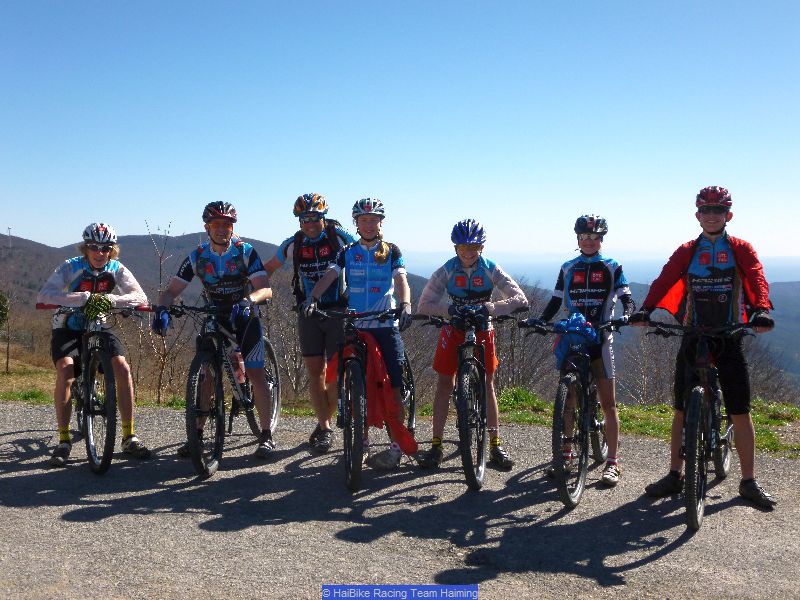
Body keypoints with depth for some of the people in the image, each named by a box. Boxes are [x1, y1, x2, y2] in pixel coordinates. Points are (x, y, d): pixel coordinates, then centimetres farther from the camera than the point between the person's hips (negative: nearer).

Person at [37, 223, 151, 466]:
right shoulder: (71, 267, -18)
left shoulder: (117, 269, -10)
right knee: (65, 373, -27)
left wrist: (111, 299, -42)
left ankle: (129, 437, -9)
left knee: (123, 369, -18)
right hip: (68, 328, -2)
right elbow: (44, 295, -34)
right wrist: (84, 297, -47)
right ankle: (63, 440, -15)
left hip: (98, 327, 2)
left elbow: (140, 297, -24)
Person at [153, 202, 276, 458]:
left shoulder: (245, 251, -16)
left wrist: (246, 301, -46)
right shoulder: (197, 257, -9)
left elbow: (265, 289, -25)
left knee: (255, 374, -10)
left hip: (244, 317, -2)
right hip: (214, 319, 3)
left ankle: (266, 435, -1)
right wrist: (161, 308, -33)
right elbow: (172, 290, -11)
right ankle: (197, 434, 7)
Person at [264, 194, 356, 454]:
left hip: (339, 312, -2)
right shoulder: (293, 244, 0)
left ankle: (325, 421, 17)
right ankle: (325, 428, 14)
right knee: (315, 371, 2)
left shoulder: (340, 237, -8)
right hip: (308, 313, 2)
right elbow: (268, 269, 13)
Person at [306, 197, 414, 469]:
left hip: (386, 326, -2)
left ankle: (396, 445, 2)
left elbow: (401, 280, -9)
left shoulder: (392, 251, 4)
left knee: (392, 387, -6)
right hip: (355, 327, 3)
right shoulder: (347, 252, 10)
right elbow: (329, 276, -4)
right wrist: (312, 297, -23)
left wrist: (405, 305, -30)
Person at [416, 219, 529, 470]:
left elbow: (520, 299, -25)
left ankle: (495, 445, 9)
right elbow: (424, 305, -19)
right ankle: (436, 446, 4)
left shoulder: (491, 270, -16)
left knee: (487, 385, 0)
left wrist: (489, 308, -39)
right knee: (444, 385, -3)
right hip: (453, 329, 0)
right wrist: (449, 310, -36)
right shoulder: (446, 271, -15)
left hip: (482, 329, 0)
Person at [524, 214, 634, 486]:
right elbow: (556, 301, 9)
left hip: (600, 338, -2)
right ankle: (565, 453, 17)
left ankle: (613, 462, 2)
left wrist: (627, 314, -25)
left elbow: (626, 297, -3)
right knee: (567, 399, 4)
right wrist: (540, 320, -9)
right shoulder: (568, 268, 11)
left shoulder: (612, 267, 5)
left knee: (608, 403, -3)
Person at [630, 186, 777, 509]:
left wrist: (761, 310, -32)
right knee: (682, 409, 4)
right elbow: (665, 280, -6)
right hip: (692, 336, 1)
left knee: (741, 412, 1)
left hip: (729, 337, -1)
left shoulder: (741, 250, 5)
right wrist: (646, 309, -24)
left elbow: (757, 279, -12)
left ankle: (748, 482, 12)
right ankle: (674, 475, 15)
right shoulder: (687, 251, 7)